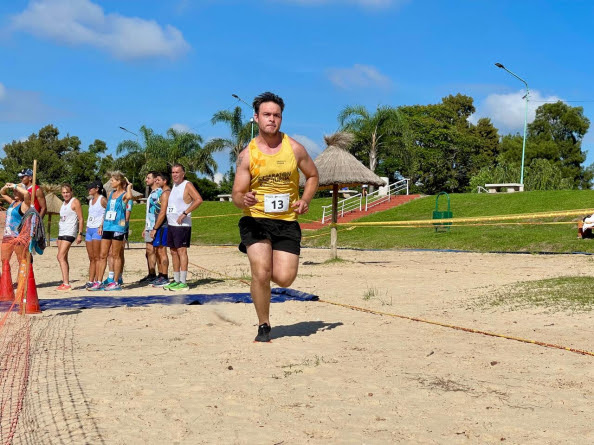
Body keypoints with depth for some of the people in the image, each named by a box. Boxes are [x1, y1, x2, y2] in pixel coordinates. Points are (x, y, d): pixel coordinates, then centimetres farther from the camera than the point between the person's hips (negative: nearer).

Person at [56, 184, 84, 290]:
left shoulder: (75, 202, -6)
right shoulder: (64, 203, 19)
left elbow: (80, 219, -10)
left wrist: (80, 234, -16)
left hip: (69, 233, -9)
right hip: (61, 232, 9)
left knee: (61, 257, -16)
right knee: (63, 258, 8)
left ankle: (66, 284, -18)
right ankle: (64, 282, 13)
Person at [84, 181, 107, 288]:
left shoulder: (102, 199, -7)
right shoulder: (91, 201, 19)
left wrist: (102, 226, -19)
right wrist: (87, 228, 17)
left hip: (98, 230, -8)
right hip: (89, 229, 8)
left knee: (97, 257, -8)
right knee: (91, 258, 8)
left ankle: (97, 281, -7)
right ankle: (90, 281, 10)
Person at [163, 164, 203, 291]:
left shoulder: (187, 185, -7)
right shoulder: (174, 186, 18)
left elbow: (199, 199, -20)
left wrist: (185, 213, -22)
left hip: (182, 224, -9)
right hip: (171, 224, 9)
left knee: (181, 251, -9)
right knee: (174, 252, 9)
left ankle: (183, 282, -9)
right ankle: (176, 280, 15)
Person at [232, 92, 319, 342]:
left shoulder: (294, 148, 1)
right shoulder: (247, 155, -2)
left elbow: (312, 175, 15)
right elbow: (236, 194, -2)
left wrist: (305, 200, -2)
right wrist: (243, 199, -26)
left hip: (287, 221, 1)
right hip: (255, 220, -1)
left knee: (284, 279, -9)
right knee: (261, 273, -17)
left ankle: (262, 264, 29)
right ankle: (263, 326, 5)